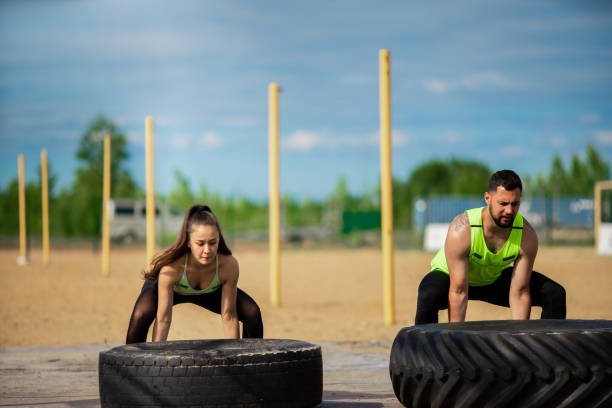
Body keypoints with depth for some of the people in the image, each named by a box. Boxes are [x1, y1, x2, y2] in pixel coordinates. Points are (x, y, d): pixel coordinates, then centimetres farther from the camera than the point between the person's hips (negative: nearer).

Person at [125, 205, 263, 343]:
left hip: (210, 291, 3)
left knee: (252, 313, -12)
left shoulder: (228, 265, -36)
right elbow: (163, 319, -34)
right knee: (141, 316, -32)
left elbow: (229, 316, -25)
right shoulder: (170, 268, -41)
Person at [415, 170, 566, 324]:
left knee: (555, 295, -9)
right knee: (428, 296, -38)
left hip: (495, 279, 4)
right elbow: (458, 292, -34)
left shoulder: (527, 236, -26)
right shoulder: (461, 230, -36)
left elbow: (519, 293, -22)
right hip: (450, 276, -4)